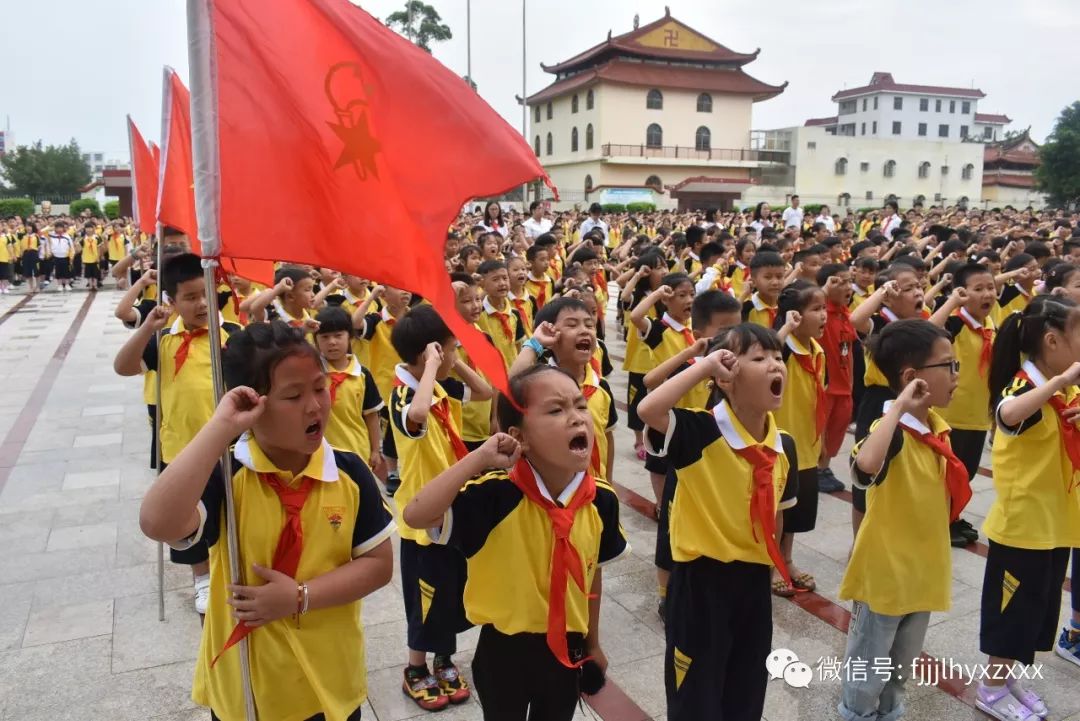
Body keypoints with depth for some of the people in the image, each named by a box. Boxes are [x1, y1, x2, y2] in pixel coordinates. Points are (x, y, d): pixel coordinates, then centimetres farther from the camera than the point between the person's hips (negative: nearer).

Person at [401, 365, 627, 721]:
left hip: (567, 648, 4)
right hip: (505, 649, -3)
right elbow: (416, 515, -37)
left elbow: (593, 572, 4)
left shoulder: (601, 500, -11)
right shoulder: (496, 494, -25)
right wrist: (479, 457, -37)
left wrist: (592, 643, 14)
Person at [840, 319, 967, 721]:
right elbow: (864, 468, -49)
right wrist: (898, 406, -41)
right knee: (867, 671, 11)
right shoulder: (891, 430, -24)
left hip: (921, 570, 8)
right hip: (886, 572, -8)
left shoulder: (937, 427, 2)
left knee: (901, 668, 26)